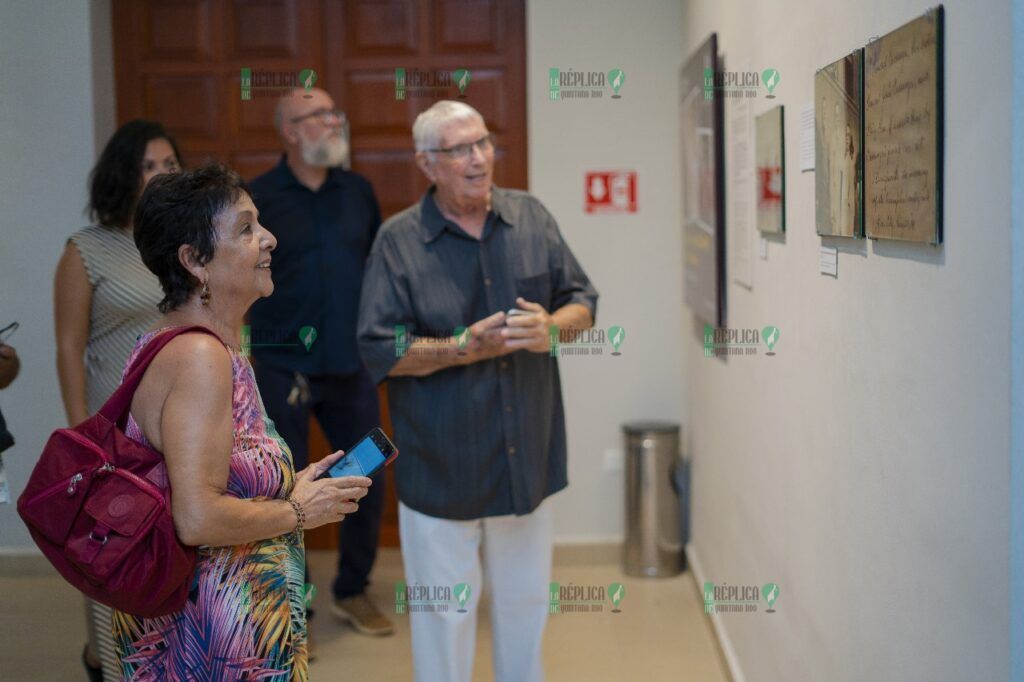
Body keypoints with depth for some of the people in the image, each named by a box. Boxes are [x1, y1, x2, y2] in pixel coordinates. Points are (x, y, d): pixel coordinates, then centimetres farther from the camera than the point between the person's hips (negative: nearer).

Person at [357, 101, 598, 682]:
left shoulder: (532, 218, 2)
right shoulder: (399, 241, -9)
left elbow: (584, 301, 6)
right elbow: (380, 350, -12)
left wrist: (550, 326, -16)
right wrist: (466, 347, -21)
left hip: (527, 456, 4)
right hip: (441, 468, -3)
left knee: (526, 602, 19)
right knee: (445, 614, 10)